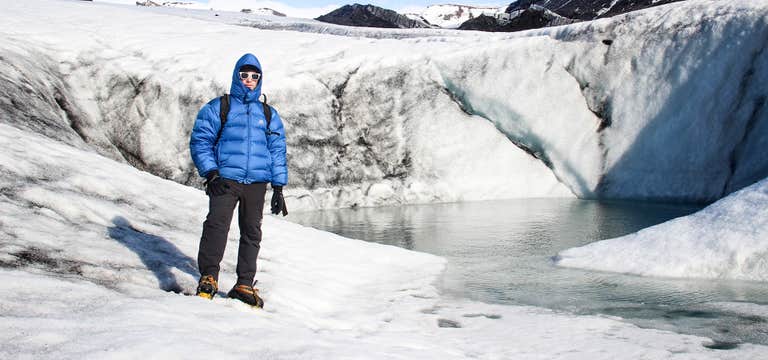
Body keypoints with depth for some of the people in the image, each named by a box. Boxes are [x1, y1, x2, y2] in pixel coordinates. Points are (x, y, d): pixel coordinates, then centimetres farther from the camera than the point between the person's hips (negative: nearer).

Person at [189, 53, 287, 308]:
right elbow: (199, 141, 4)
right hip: (225, 179, -3)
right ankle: (208, 277, -16)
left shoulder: (269, 114, 18)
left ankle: (244, 285, 9)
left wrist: (278, 188, 10)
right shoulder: (217, 108, 8)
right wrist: (210, 172, -11)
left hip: (257, 183, 3)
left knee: (252, 233, 3)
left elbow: (278, 151, 17)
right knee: (217, 225, -19)